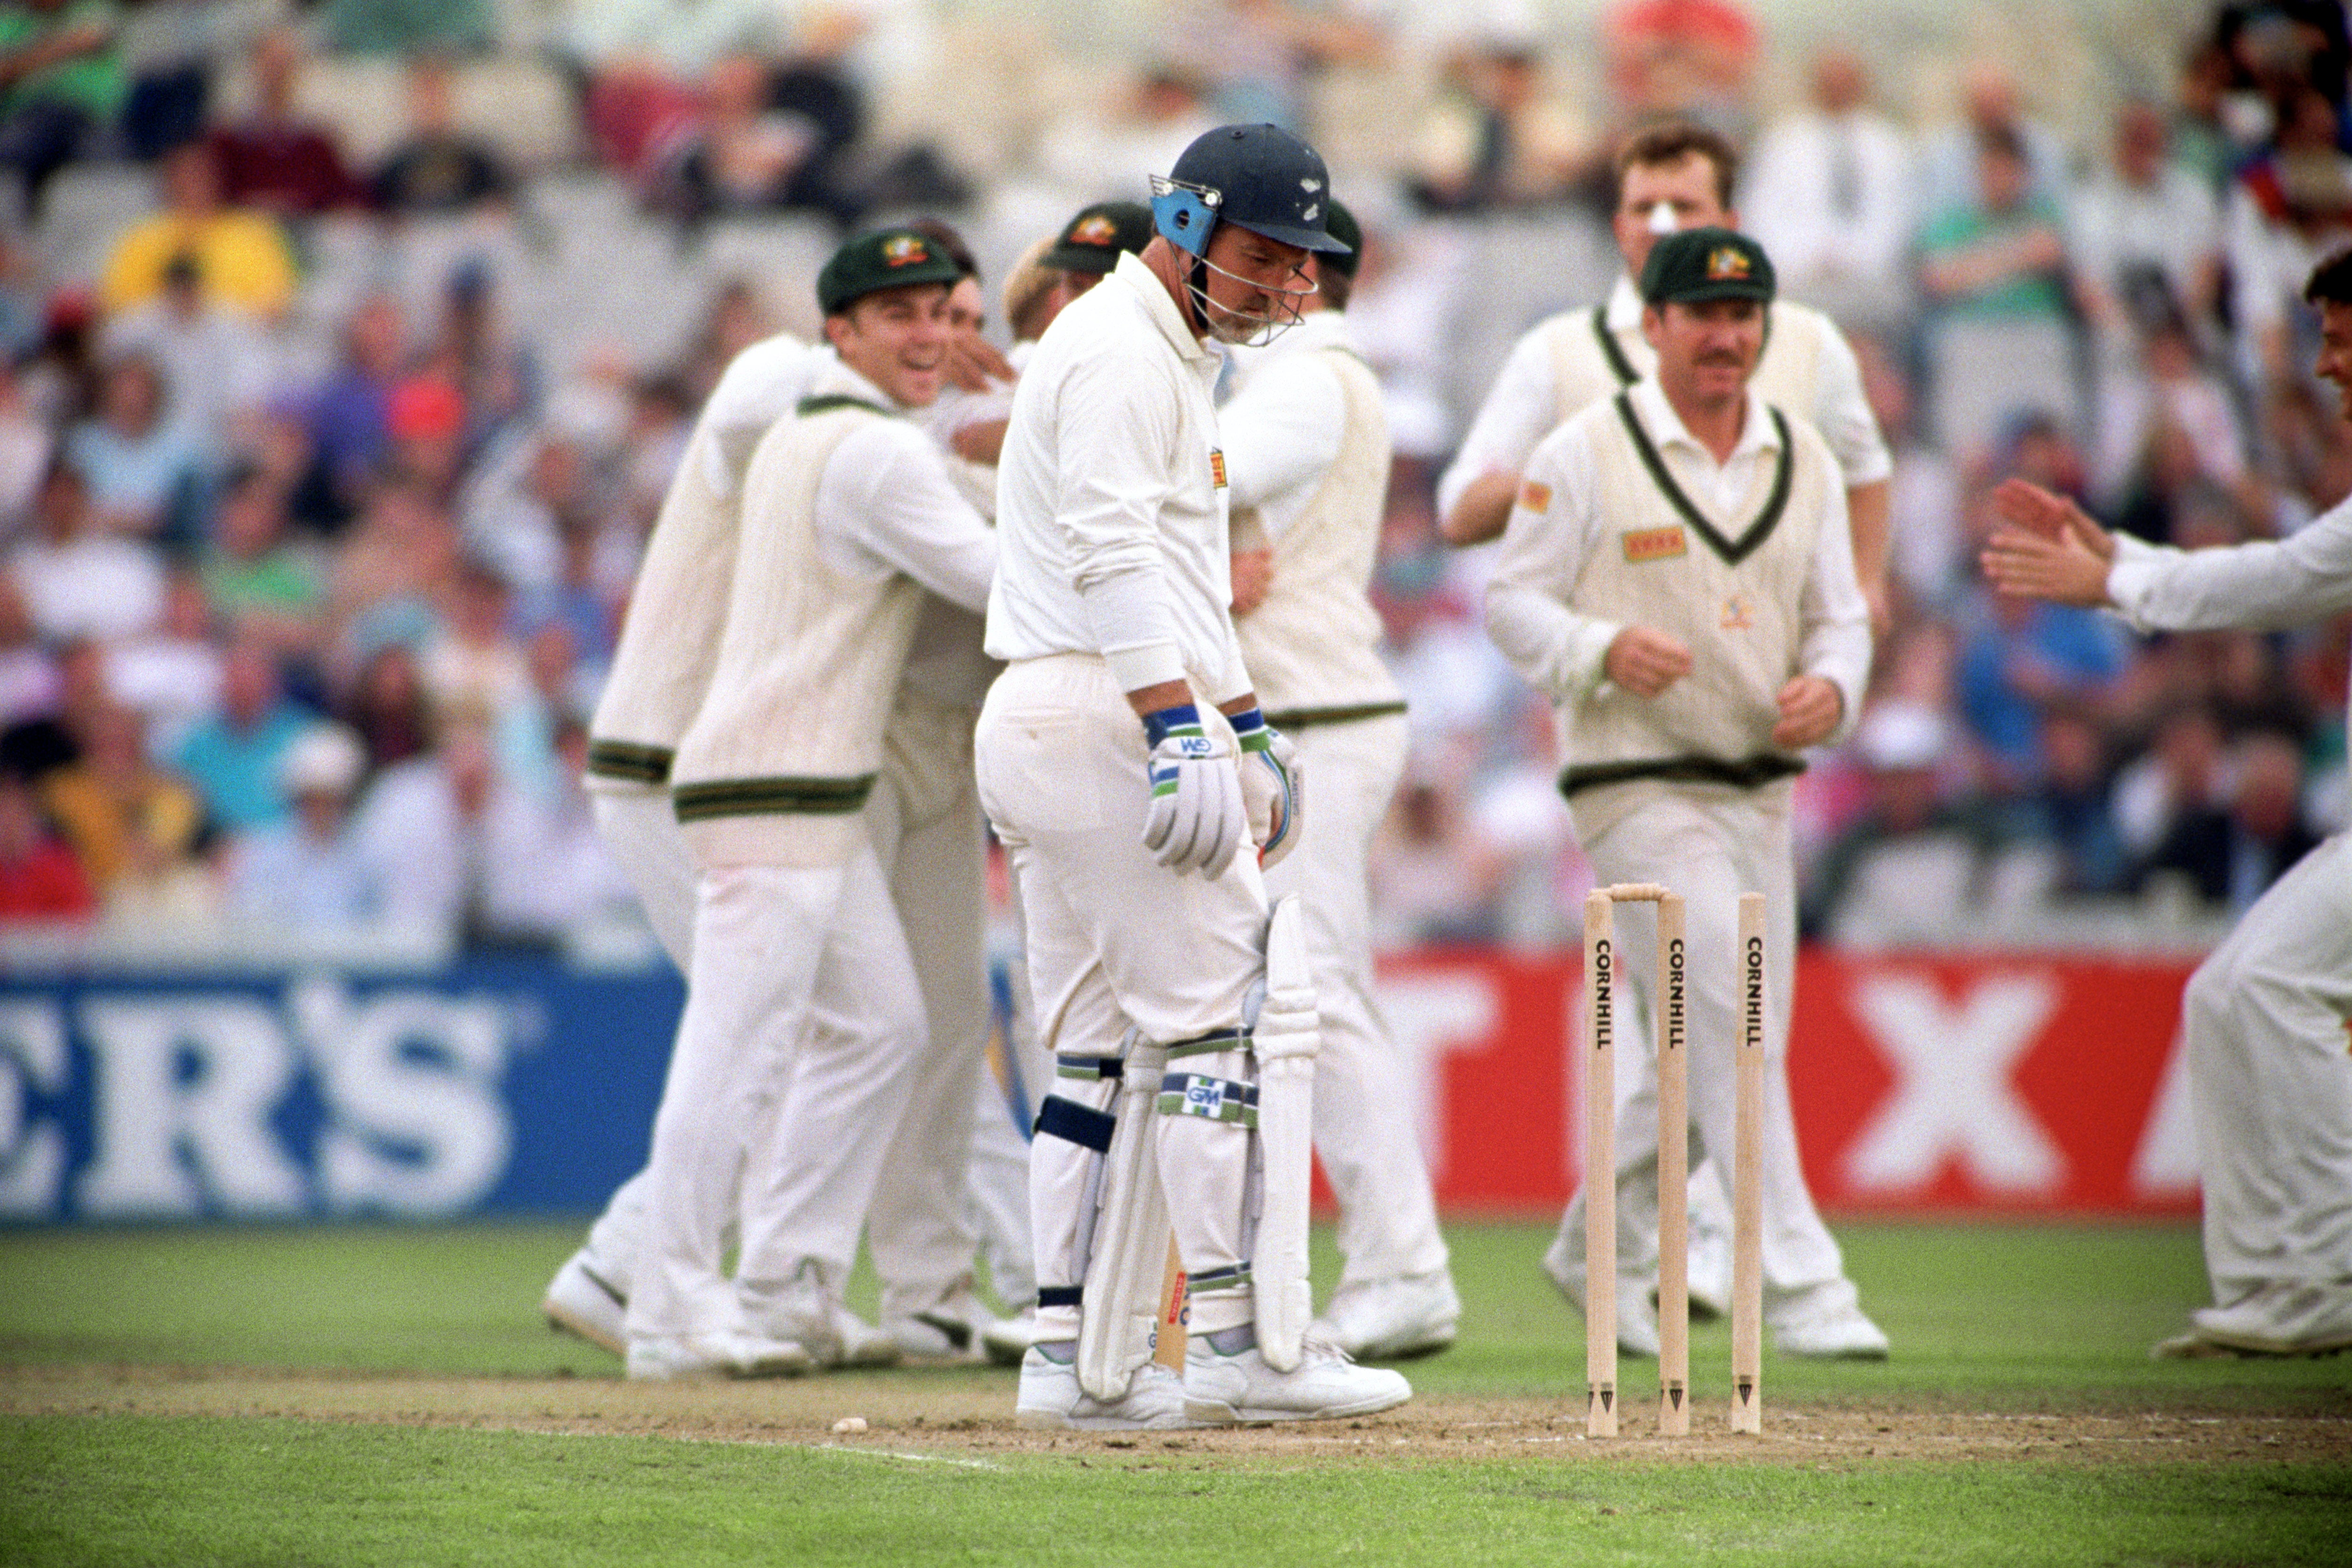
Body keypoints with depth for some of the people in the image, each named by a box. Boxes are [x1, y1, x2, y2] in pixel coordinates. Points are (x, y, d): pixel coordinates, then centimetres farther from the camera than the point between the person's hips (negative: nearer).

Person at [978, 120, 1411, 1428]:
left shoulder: (1175, 357, 23)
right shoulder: (1120, 350, -11)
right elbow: (1112, 558, -22)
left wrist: (1249, 725, 23)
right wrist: (1185, 735, -29)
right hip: (1104, 717, -11)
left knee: (1101, 1055, 9)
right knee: (1227, 1018, -10)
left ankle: (1072, 1361, 9)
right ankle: (1241, 1342, -10)